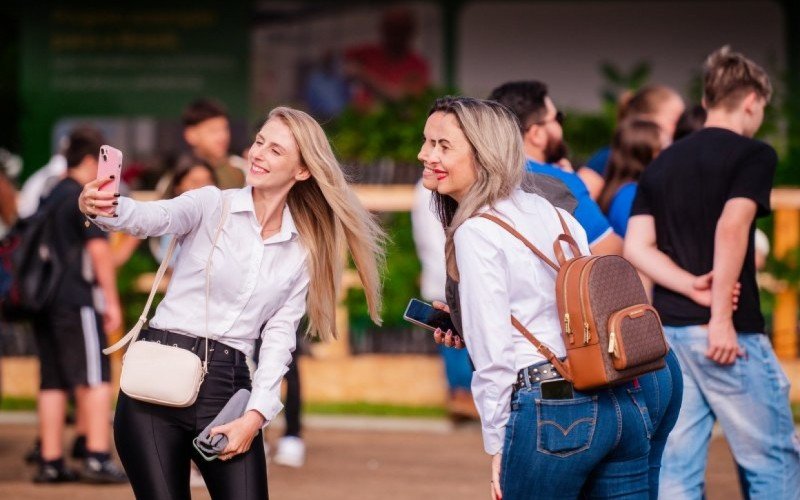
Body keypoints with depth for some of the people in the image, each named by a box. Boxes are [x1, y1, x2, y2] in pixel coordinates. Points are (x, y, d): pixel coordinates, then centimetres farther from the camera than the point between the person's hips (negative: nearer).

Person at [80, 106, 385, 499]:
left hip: (228, 388, 3)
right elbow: (154, 218, -19)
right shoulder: (211, 205, 0)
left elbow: (279, 334, 6)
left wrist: (256, 414, -8)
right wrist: (106, 209, -43)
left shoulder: (303, 249, 10)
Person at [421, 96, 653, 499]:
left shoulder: (477, 232, -6)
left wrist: (497, 446, -3)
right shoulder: (555, 214, 16)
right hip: (623, 405, 7)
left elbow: (493, 353, -10)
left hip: (550, 415, -7)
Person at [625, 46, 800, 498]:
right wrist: (721, 316, -17)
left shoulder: (662, 164, 15)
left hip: (667, 329, 6)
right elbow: (731, 227, -19)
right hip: (730, 333, -6)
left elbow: (638, 247, 5)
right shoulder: (754, 155, -4)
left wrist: (696, 289, -5)